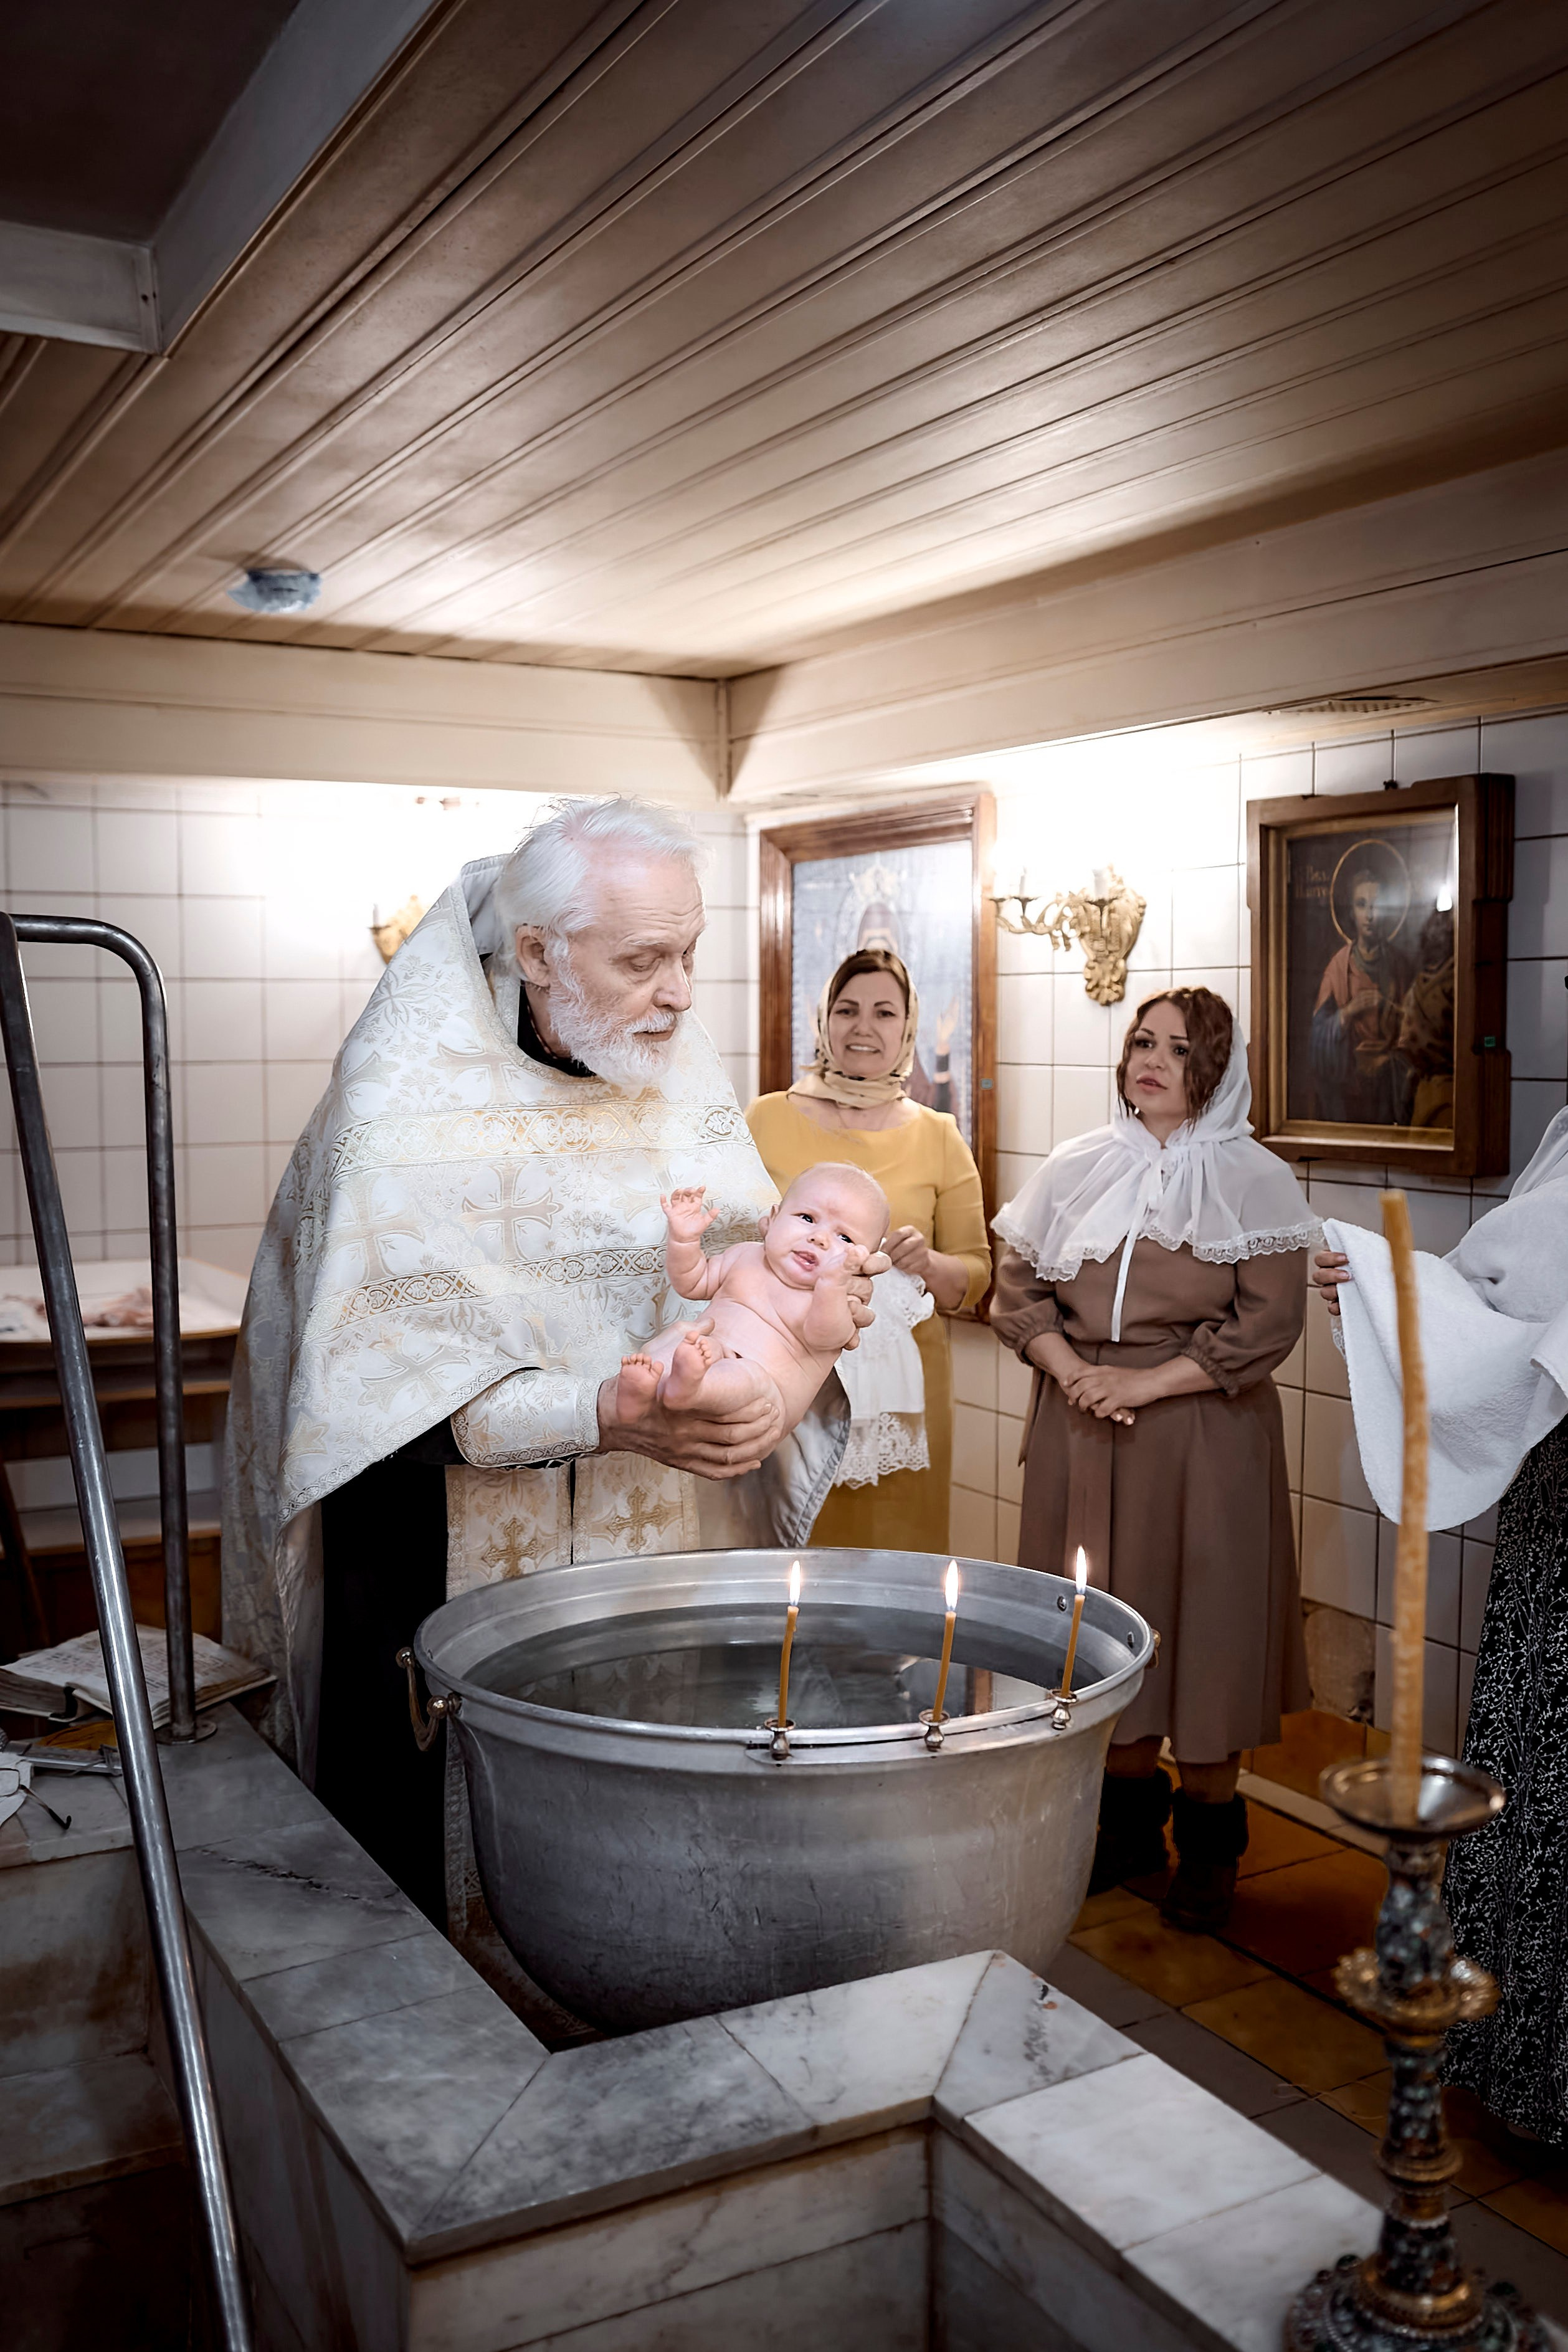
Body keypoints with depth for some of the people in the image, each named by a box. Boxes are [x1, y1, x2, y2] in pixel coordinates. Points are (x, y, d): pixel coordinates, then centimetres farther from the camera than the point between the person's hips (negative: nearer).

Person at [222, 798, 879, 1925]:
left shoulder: (678, 1070, 1)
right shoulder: (411, 1106, -17)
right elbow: (395, 1390, -21)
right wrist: (610, 1415, -34)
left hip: (665, 1545, 5)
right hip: (466, 1565, -4)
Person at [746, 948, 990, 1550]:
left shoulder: (938, 1136, 6)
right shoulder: (768, 1119, 4)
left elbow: (975, 1274, 8)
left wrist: (928, 1264, -13)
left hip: (901, 1387, 1)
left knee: (898, 1557, 5)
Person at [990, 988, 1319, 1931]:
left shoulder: (1255, 1182, -2)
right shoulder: (1077, 1169, 8)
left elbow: (1267, 1323, -9)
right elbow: (1019, 1288, 7)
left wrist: (1146, 1382, -16)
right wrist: (1072, 1370, -10)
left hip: (1203, 1433, -3)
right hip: (1081, 1429, 3)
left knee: (1203, 1622, 1)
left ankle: (1211, 1836, 18)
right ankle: (1130, 1816, 26)